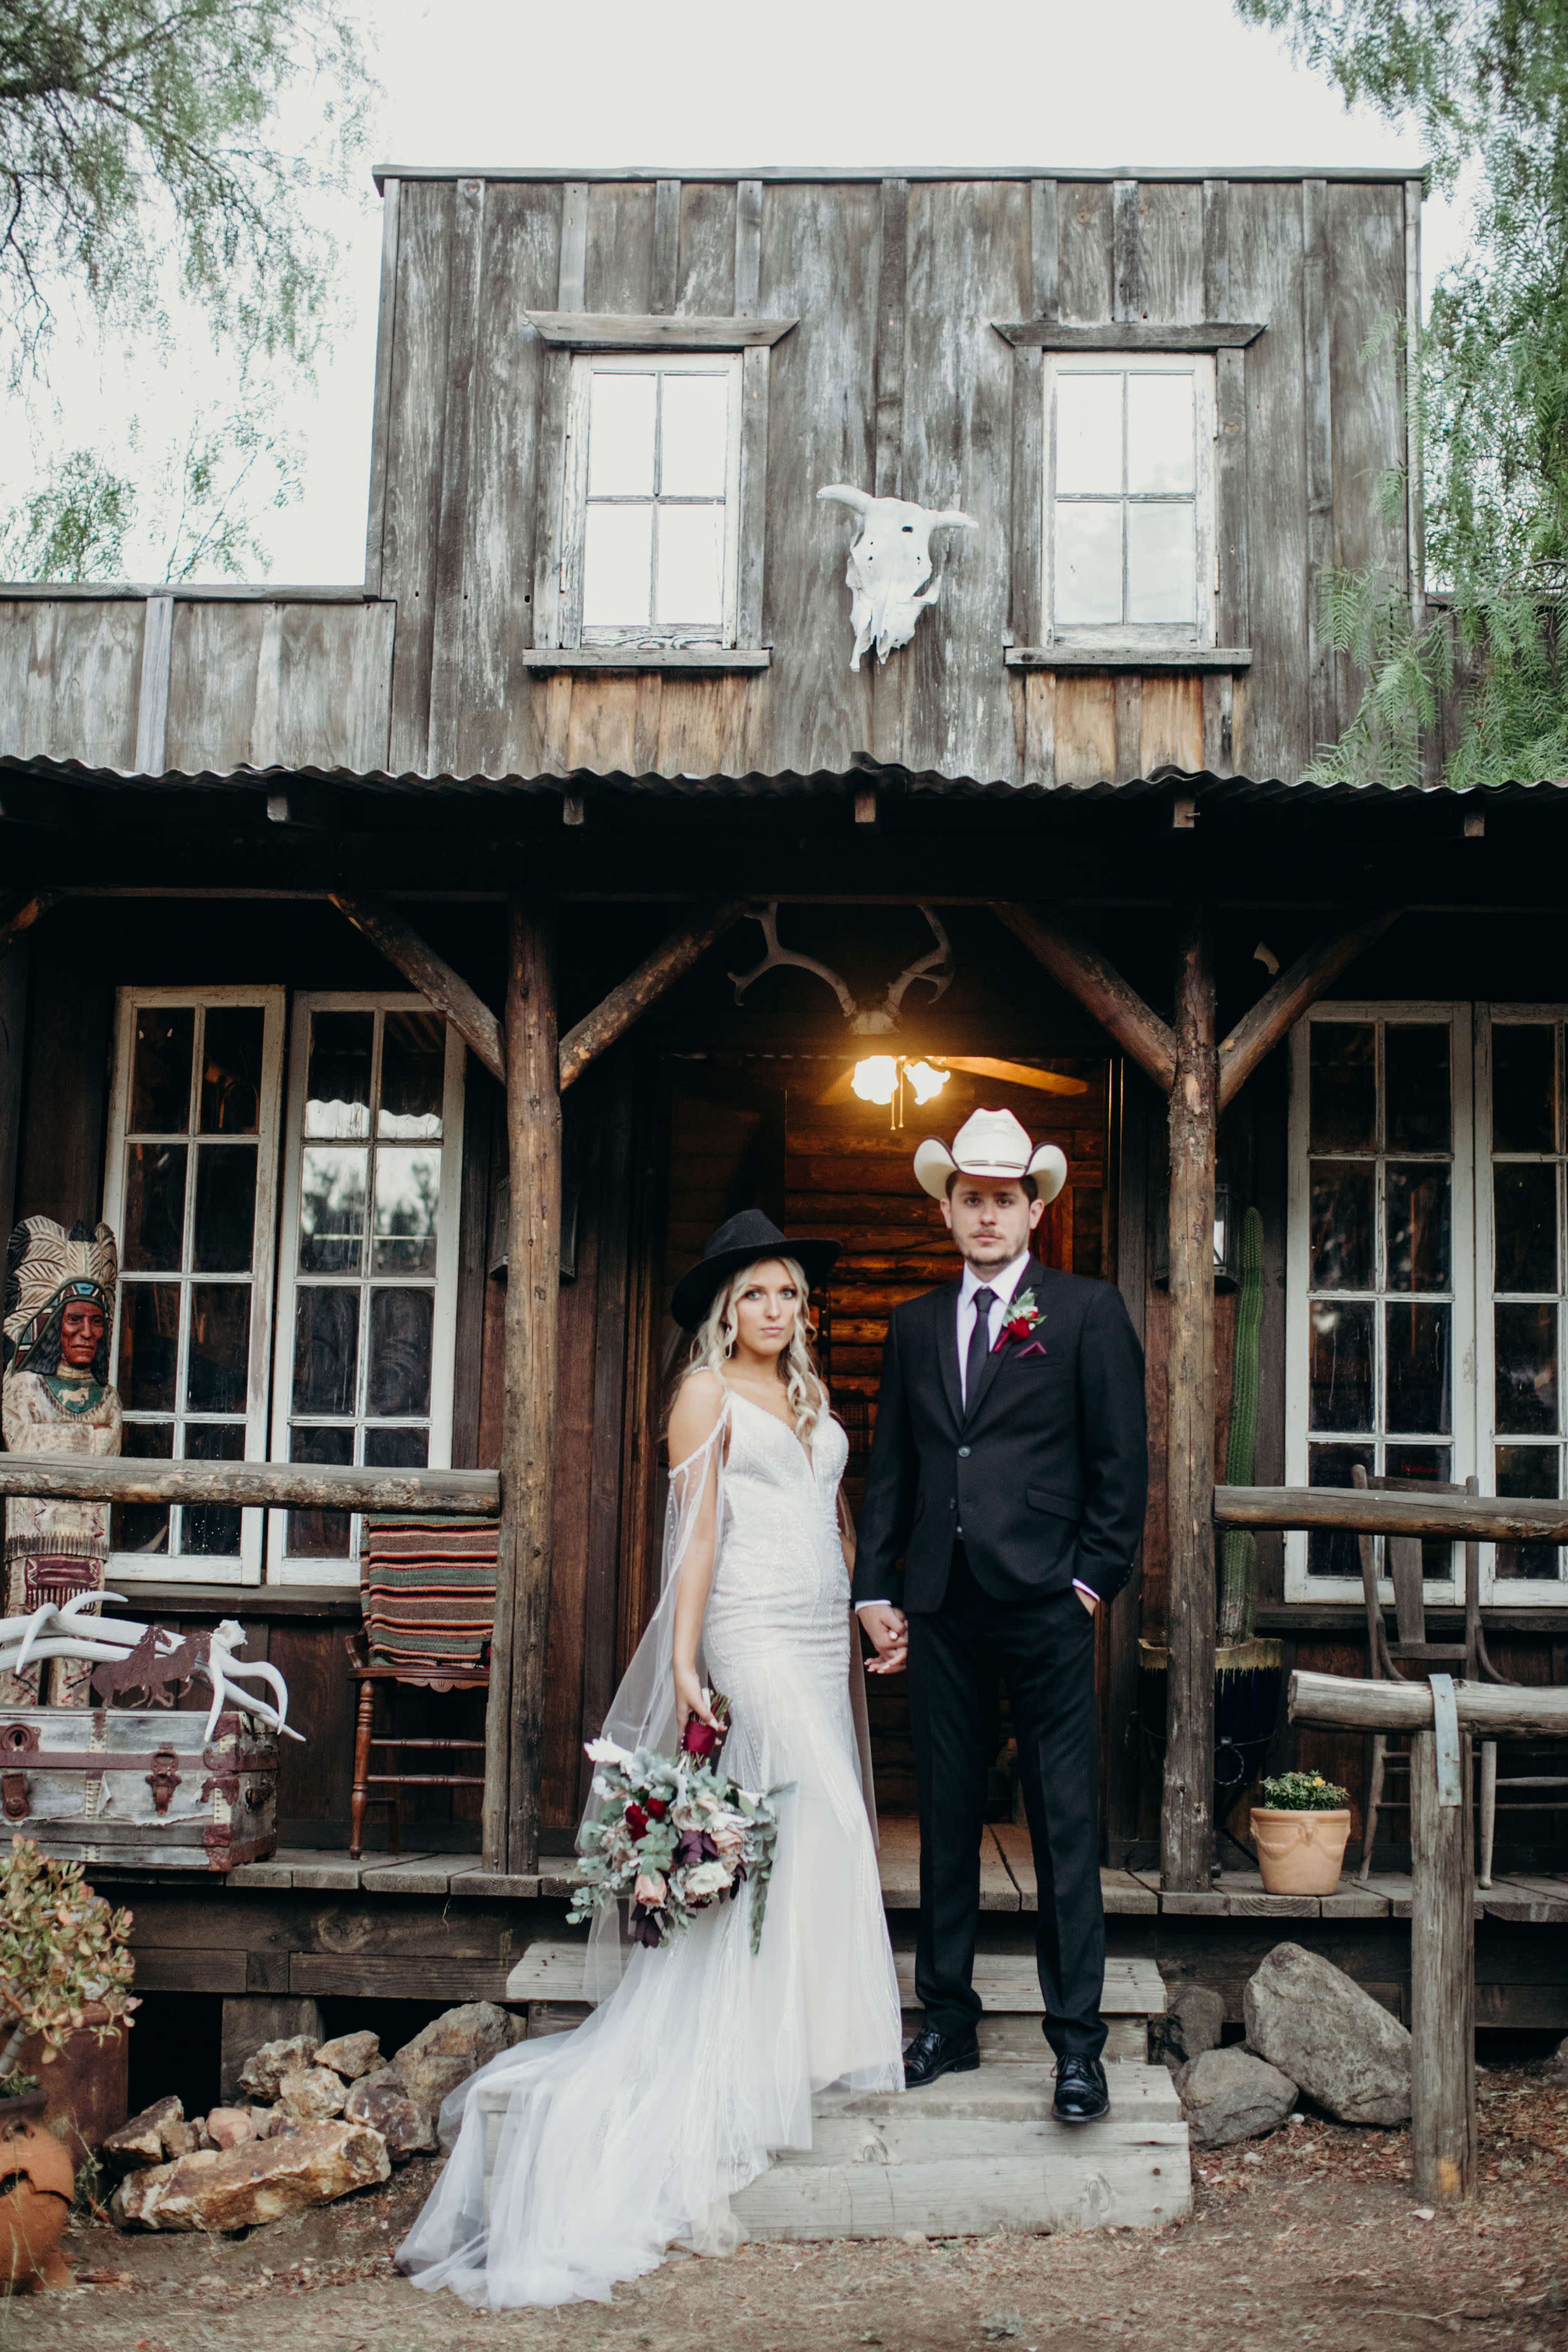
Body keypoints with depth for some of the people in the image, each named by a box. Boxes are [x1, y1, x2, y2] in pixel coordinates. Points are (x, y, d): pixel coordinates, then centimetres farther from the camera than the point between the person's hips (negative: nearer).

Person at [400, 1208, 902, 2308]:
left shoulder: (811, 1395, 17)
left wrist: (860, 1619, 13)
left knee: (822, 1824, 7)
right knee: (812, 1814, -11)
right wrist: (684, 1660, -13)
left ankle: (808, 2029, 15)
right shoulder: (708, 1393, -3)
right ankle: (804, 2037, -1)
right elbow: (698, 1532, -8)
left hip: (824, 1632, 7)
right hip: (755, 1630, -7)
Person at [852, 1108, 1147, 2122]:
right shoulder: (916, 1324, 14)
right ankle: (948, 2021, 20)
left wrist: (1096, 1578, -7)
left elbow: (1123, 1461, -1)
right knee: (947, 1818, 10)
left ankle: (1079, 2042, 6)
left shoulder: (1089, 1312, 1)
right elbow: (891, 1468, 15)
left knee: (1066, 1824, -1)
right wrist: (875, 1588, 9)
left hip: (1045, 1600, -4)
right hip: (942, 1609, 4)